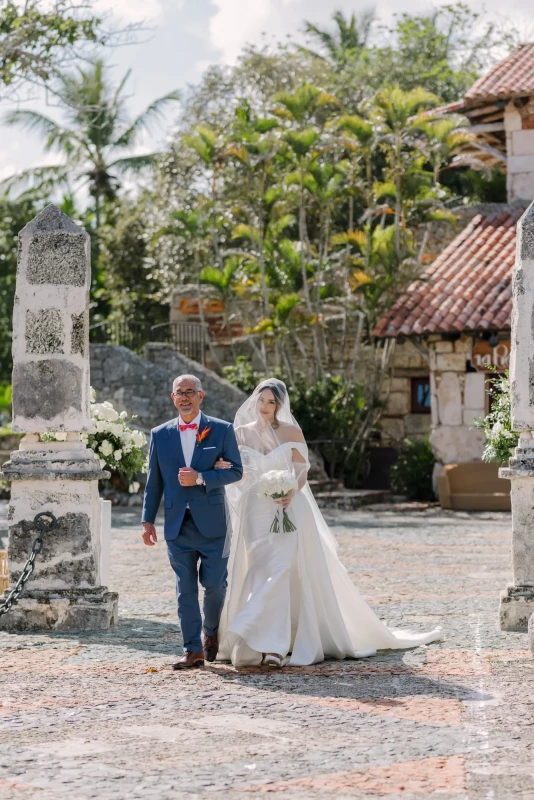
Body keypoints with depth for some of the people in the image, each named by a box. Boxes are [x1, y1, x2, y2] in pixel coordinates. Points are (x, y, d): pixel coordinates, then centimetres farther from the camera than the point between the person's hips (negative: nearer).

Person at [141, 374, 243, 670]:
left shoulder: (222, 430, 1)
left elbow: (236, 471, -4)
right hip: (177, 525, 2)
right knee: (185, 589, 1)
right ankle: (193, 649, 5)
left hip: (212, 523, -2)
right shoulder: (160, 435, 8)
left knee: (215, 585, 2)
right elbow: (154, 482, 10)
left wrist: (200, 478, -16)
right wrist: (147, 520, 6)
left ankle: (211, 632, 28)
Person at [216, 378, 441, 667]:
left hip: (288, 510, -2)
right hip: (256, 510, 2)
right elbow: (238, 474, 6)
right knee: (264, 571, -3)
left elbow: (302, 472, 4)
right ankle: (272, 644, 2)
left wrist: (292, 493, -16)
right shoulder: (242, 432, 6)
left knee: (280, 569, -13)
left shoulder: (291, 432, 1)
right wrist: (224, 467, -16)